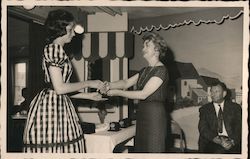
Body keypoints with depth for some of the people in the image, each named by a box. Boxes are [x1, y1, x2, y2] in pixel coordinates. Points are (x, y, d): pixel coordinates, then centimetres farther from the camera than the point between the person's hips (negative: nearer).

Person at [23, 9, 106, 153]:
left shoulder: (58, 50, 19)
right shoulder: (54, 48, -10)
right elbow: (59, 88, -16)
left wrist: (89, 95, 19)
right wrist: (89, 83, -6)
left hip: (60, 106, 9)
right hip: (51, 107, -9)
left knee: (62, 146, 7)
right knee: (52, 149, -5)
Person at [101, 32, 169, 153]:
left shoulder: (161, 70, -13)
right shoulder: (145, 70, 14)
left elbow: (143, 94, -18)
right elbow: (126, 82, 11)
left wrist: (118, 93, -13)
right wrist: (110, 85, -8)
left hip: (154, 116, -8)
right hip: (142, 114, 8)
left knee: (153, 149, -1)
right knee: (141, 148, 12)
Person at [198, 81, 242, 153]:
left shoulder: (235, 107, 13)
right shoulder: (204, 109, 13)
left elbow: (239, 127, 3)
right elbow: (203, 128, 1)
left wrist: (232, 141, -15)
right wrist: (215, 139, -16)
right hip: (211, 143, 0)